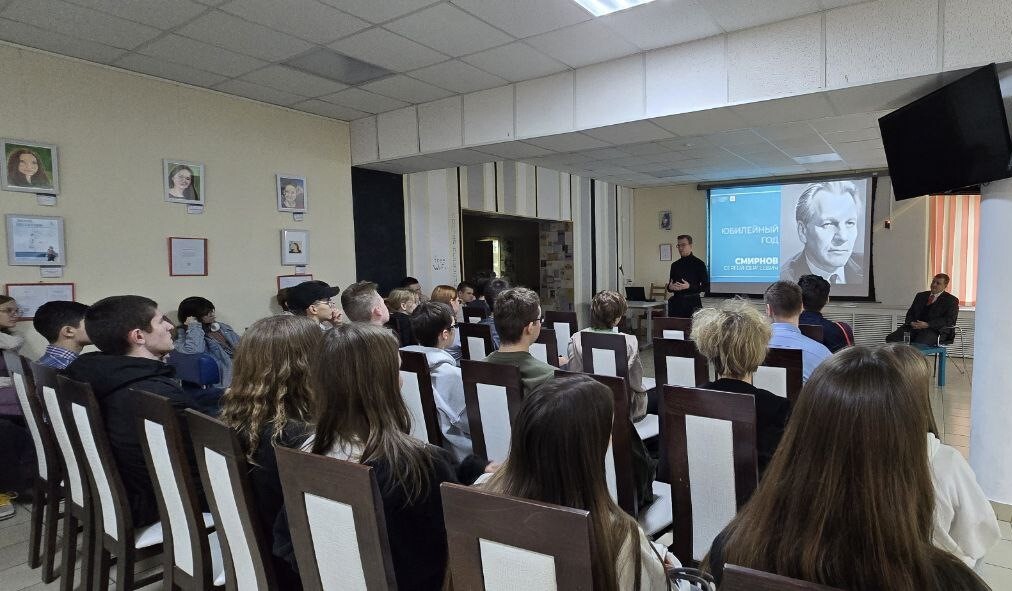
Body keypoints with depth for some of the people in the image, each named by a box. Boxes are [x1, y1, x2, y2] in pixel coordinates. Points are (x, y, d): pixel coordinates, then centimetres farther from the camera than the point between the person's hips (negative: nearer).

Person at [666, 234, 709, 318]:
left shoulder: (699, 264, 0)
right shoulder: (675, 265, 13)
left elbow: (706, 287, -4)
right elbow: (670, 285, 21)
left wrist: (689, 286, -16)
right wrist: (670, 287, -3)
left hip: (692, 302, -4)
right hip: (676, 302, 4)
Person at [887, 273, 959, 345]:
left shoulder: (951, 300, 9)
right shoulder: (921, 295, 25)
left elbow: (949, 321, -4)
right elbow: (910, 312, 22)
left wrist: (927, 325, -17)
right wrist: (911, 322, -3)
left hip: (932, 330, -5)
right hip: (914, 326, 5)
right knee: (890, 339, -22)